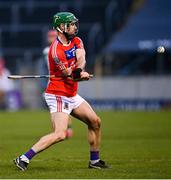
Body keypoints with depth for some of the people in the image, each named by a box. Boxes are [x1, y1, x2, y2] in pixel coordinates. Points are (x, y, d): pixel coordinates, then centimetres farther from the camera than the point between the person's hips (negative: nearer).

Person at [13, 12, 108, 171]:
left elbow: (81, 59, -12)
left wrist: (79, 70, -29)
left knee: (95, 122, 12)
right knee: (60, 134, -22)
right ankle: (23, 159, -22)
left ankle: (94, 160, 25)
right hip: (58, 96, -9)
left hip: (72, 95, 9)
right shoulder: (56, 51, -19)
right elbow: (70, 76, -17)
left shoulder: (76, 41, 7)